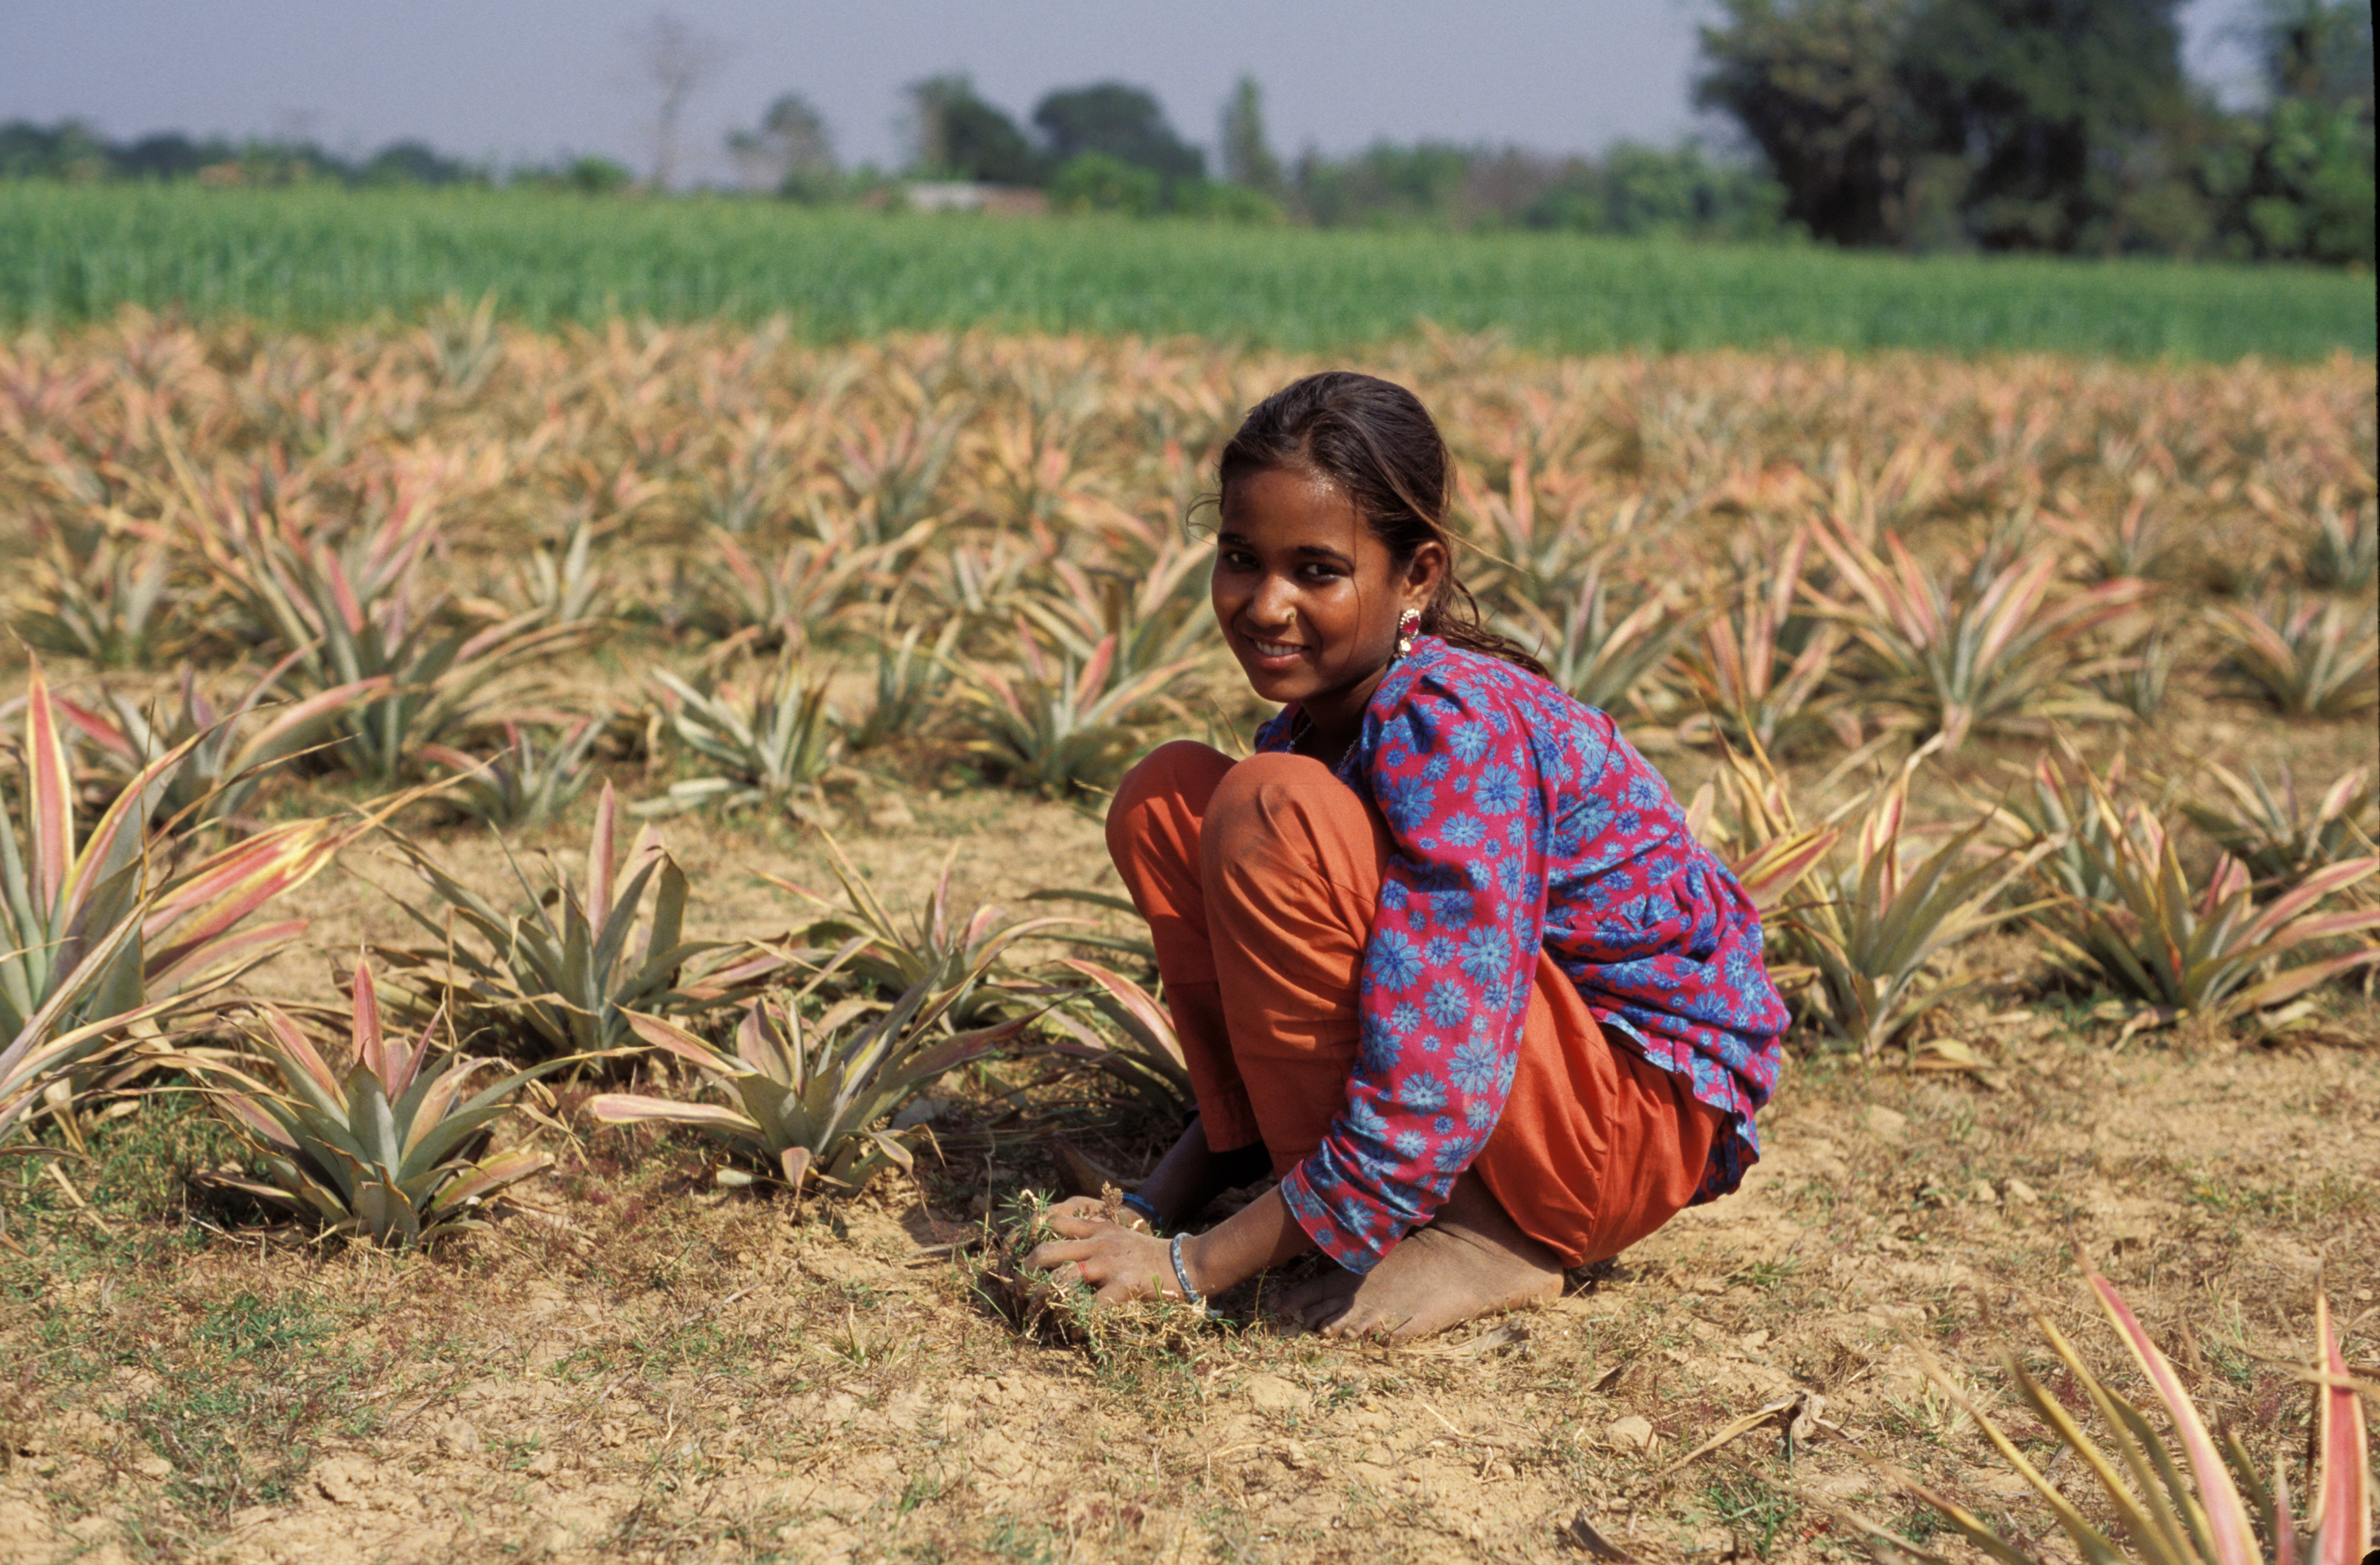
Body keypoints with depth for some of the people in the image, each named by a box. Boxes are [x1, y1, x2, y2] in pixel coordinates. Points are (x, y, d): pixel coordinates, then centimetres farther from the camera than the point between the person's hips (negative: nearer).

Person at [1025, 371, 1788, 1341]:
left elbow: (1429, 1102, -30)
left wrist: (1193, 1268, -23)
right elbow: (1287, 1042, 12)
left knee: (1269, 817, -26)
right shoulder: (1304, 734, 2)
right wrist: (1154, 1211, 0)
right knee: (1165, 799, -1)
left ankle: (1479, 1243, -16)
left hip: (1650, 1107, -9)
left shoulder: (1454, 729, -25)